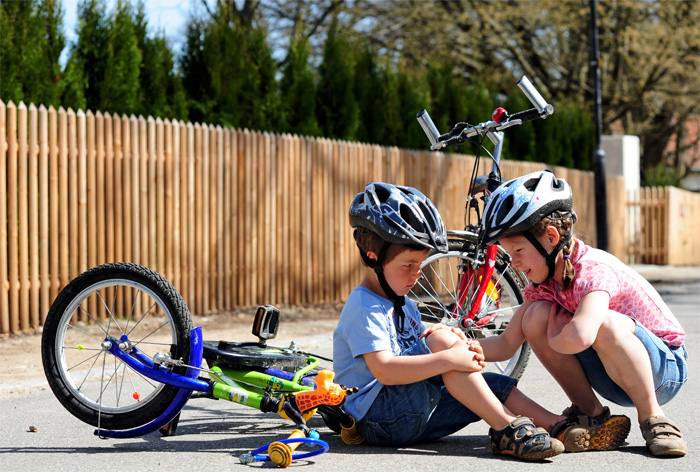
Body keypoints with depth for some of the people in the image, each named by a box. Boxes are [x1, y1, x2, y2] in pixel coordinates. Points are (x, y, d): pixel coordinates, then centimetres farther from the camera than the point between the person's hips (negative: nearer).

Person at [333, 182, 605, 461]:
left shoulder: (405, 306, 20)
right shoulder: (365, 307, -14)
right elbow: (384, 370, -26)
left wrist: (463, 351, -7)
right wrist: (449, 358, -29)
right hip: (378, 419, -10)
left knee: (494, 385, 1)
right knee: (442, 339, -24)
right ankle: (507, 428, -25)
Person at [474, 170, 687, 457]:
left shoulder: (594, 269, -27)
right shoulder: (544, 281, -1)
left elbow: (578, 338, -46)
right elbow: (506, 345, 2)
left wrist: (555, 339, -23)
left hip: (665, 368, -7)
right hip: (613, 379, 7)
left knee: (604, 323, -38)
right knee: (536, 316, -13)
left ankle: (653, 419, -20)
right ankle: (590, 413, -1)